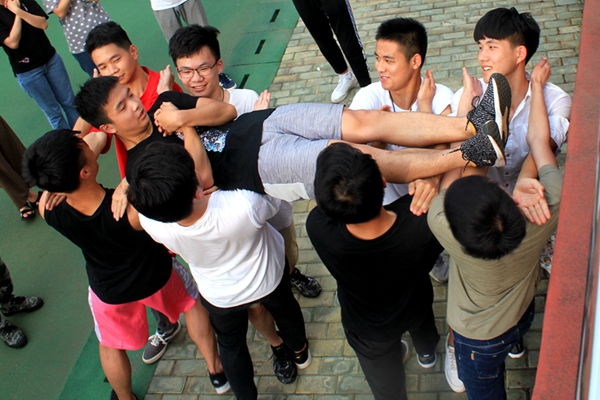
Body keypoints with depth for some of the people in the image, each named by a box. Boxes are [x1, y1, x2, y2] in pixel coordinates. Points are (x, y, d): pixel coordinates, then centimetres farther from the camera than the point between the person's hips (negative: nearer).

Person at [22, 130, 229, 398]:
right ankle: (216, 369, 45)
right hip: (157, 276, -1)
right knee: (192, 301, 30)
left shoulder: (49, 208, -31)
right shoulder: (135, 210, -42)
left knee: (111, 345, 29)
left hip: (109, 292, 2)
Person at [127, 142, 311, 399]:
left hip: (220, 296, 0)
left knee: (230, 344, 30)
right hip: (269, 278, 0)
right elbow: (273, 202, -20)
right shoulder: (244, 205, -47)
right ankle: (300, 351, 64)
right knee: (285, 310, 34)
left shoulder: (151, 223, -37)